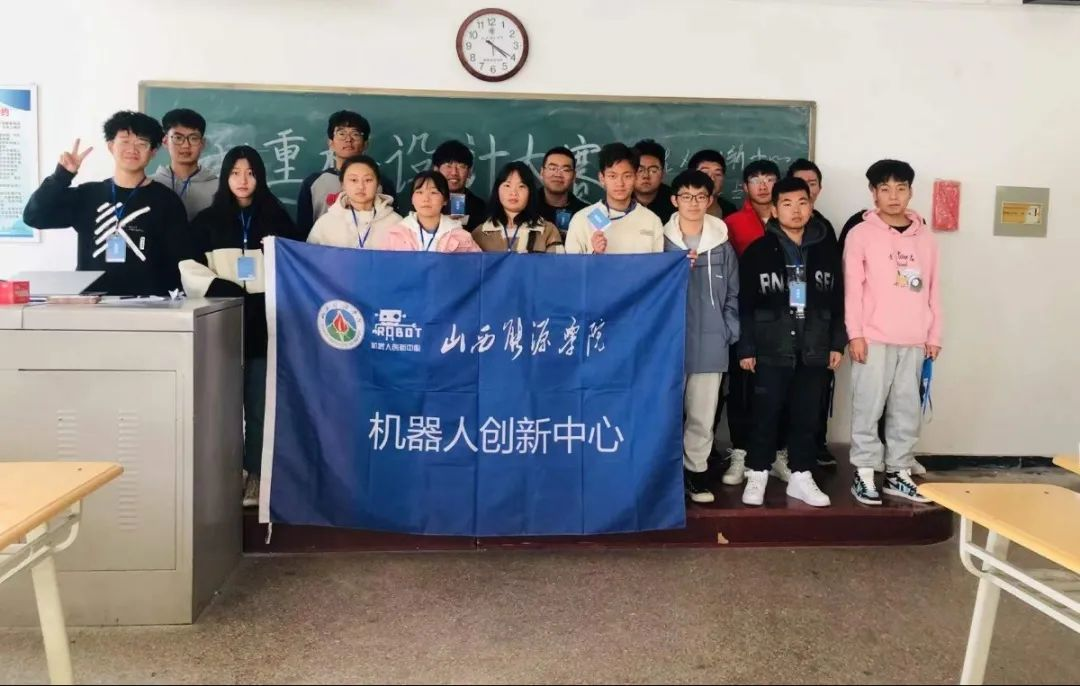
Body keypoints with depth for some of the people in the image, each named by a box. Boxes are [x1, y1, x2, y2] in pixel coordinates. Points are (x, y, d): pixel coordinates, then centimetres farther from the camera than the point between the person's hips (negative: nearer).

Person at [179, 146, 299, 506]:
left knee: (259, 403, 2)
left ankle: (254, 475, 10)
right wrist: (222, 288, -13)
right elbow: (189, 269, 2)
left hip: (264, 323, 0)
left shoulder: (277, 218, 9)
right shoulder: (207, 220, 9)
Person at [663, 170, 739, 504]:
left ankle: (695, 469, 21)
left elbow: (733, 294, 9)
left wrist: (728, 332, 2)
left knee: (703, 414, 6)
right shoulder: (661, 241, 0)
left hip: (710, 343, 2)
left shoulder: (722, 245, 6)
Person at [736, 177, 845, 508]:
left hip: (814, 349, 3)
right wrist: (746, 348, -7)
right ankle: (757, 476, 16)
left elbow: (839, 301, 10)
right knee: (766, 415, 3)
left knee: (807, 416, 9)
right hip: (771, 349, -3)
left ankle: (800, 477, 21)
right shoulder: (758, 251, -2)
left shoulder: (827, 251, 8)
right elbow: (745, 303, -4)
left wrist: (837, 343, 6)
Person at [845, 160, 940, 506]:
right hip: (874, 339, -4)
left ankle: (898, 474, 18)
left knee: (907, 410, 8)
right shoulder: (862, 233, 0)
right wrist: (855, 333, -9)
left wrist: (934, 335, 10)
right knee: (868, 409, -2)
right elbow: (853, 286, -4)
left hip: (914, 341, 4)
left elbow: (932, 289, 12)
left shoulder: (924, 236, 12)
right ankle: (864, 475, 7)